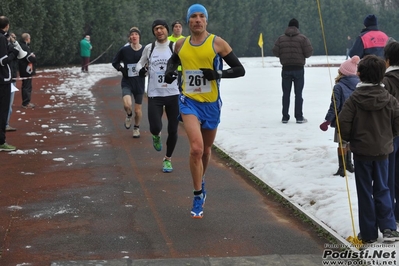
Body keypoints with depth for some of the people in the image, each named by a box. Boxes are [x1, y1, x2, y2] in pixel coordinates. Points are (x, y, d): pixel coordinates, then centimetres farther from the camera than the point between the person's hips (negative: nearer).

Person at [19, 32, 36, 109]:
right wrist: (34, 57, -2)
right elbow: (31, 58, -21)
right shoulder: (24, 47, -19)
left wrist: (32, 57, -2)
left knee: (27, 86, 15)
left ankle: (26, 102, 21)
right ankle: (26, 103, -3)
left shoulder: (24, 46, 15)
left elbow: (30, 55, 17)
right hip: (26, 71, -10)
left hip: (27, 70, 10)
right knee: (27, 86, -6)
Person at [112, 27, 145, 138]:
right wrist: (121, 69, -9)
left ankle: (136, 128, 36)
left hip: (139, 83, 1)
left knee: (138, 110, 7)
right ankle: (129, 115, 10)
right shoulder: (124, 50, -5)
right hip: (127, 82, -1)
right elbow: (114, 62, 8)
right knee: (127, 105, -25)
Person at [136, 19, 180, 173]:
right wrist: (141, 70, -2)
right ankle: (156, 136, 25)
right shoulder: (149, 48, 5)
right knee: (155, 128, -14)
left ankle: (168, 159, 28)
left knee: (173, 130, 5)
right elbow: (140, 63, 21)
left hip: (173, 94, 0)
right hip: (154, 95, 1)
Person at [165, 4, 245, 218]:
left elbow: (240, 70, -6)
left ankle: (200, 182, 46)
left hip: (211, 104, 0)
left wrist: (218, 74, -22)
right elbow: (173, 60, 26)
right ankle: (198, 195, -7)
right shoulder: (181, 44, 3)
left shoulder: (217, 43, -7)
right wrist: (169, 72, 4)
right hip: (189, 102, 0)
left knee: (205, 150, 17)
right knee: (196, 147, -20)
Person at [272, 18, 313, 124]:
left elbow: (275, 52, -4)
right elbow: (309, 52, -10)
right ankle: (299, 117, 4)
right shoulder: (302, 38, -7)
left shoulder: (281, 38, 0)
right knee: (298, 93, 4)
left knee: (286, 93, 10)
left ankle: (285, 117, 9)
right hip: (298, 68, -2)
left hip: (286, 69, 2)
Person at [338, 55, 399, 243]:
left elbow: (343, 123, -16)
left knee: (365, 192, 7)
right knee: (382, 190, 15)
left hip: (361, 151, -2)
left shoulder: (354, 99, -13)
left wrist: (350, 139, 4)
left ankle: (368, 233, 10)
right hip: (382, 151, 2)